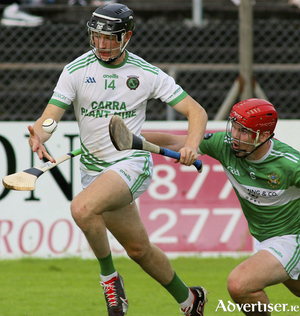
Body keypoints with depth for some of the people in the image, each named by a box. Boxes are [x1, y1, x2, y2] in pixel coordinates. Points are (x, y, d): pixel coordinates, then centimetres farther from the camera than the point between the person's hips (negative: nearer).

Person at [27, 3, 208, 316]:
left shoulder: (147, 73, -4)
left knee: (82, 208, -31)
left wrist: (191, 145, -22)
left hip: (132, 163, -4)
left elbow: (196, 111, -1)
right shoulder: (76, 71, -2)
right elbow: (49, 117, -9)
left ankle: (109, 276, -11)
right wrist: (39, 135, -33)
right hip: (95, 169, 4)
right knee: (139, 248, 11)